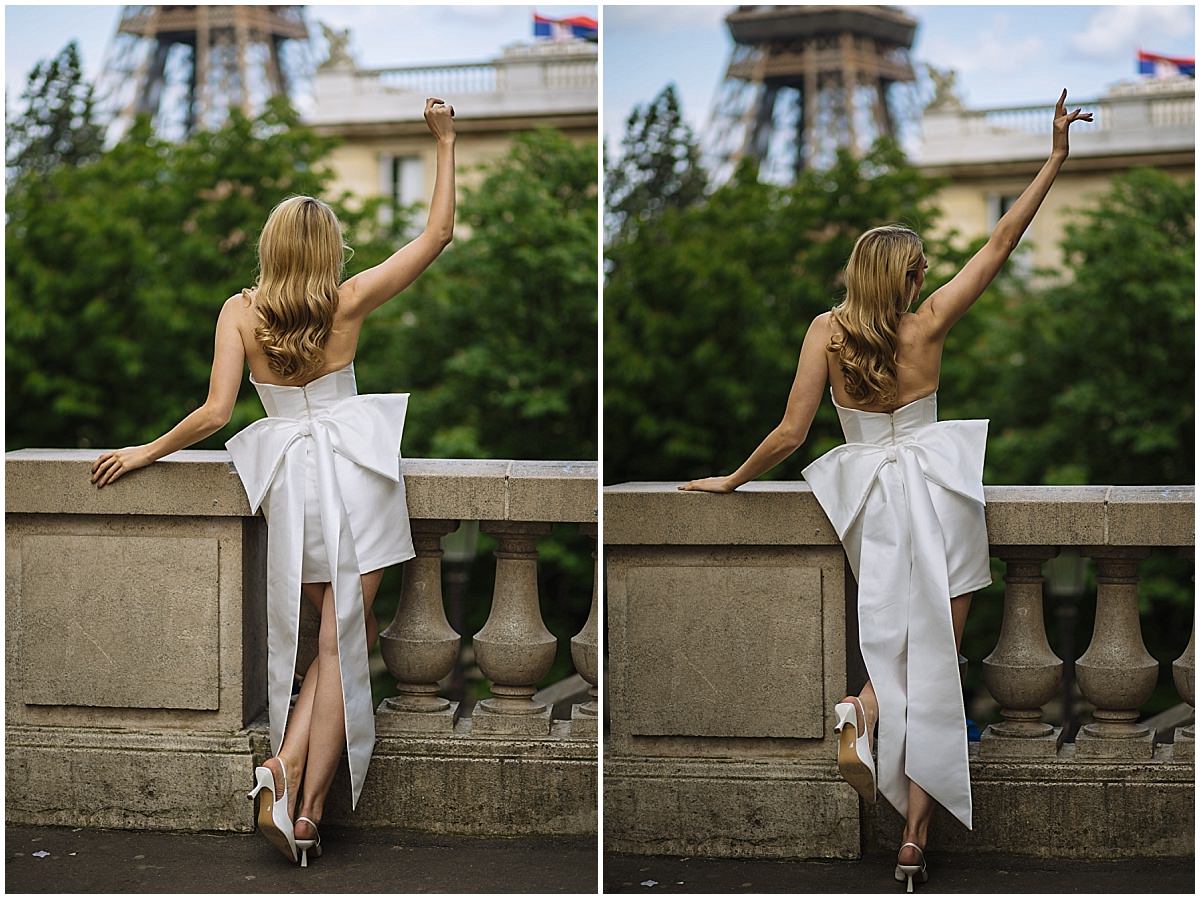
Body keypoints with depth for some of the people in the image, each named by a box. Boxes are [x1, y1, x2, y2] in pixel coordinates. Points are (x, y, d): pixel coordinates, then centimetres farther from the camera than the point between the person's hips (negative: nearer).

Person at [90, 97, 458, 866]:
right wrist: (445, 143, 7)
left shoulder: (242, 312, -1)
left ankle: (285, 764, -2)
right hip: (352, 467, -3)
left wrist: (146, 452, 7)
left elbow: (215, 413, -6)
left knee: (344, 635, 16)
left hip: (290, 482, 3)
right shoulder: (349, 302, -3)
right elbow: (439, 233, 2)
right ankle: (308, 811, -6)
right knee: (343, 643, -1)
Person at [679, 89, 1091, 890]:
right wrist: (1056, 158, -3)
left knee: (908, 644, 20)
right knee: (937, 652, 1)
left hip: (875, 499, 2)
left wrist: (732, 481, 6)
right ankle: (915, 838, -5)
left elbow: (790, 435, -8)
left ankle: (863, 710, -15)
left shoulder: (826, 332, -8)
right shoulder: (928, 325, -9)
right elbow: (1002, 243, -6)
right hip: (935, 488, -1)